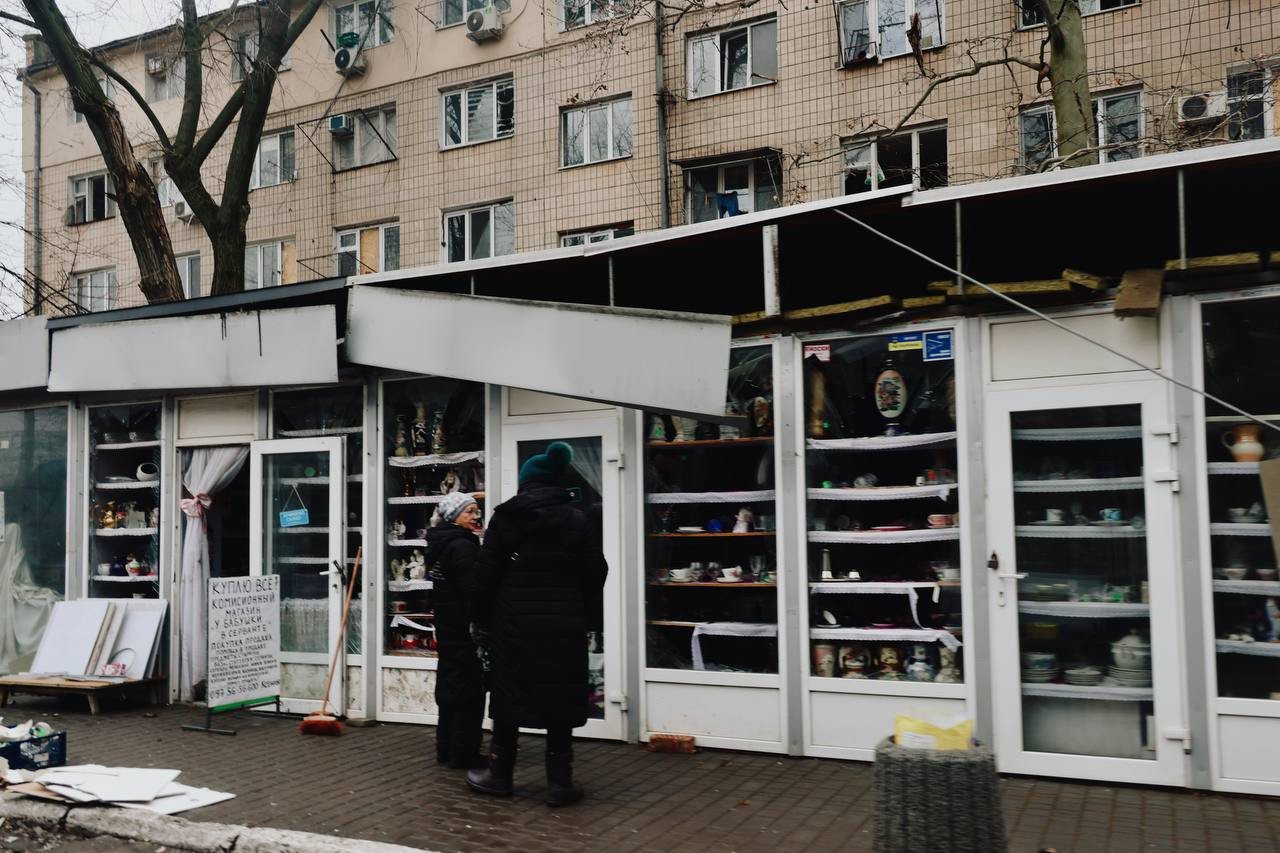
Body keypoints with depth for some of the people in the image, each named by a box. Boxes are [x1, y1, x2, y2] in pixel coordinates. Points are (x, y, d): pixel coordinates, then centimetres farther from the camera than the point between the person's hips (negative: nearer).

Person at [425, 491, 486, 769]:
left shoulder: (440, 543, 13)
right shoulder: (462, 545, -18)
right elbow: (471, 589, -21)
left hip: (446, 625, 10)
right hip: (463, 626, -10)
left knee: (449, 682, 15)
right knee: (469, 686, -4)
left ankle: (446, 748, 22)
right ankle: (464, 753, 0)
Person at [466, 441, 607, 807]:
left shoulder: (504, 518, 0)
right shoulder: (581, 521, 1)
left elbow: (487, 577, -2)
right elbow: (594, 577, -1)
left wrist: (484, 619, 9)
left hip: (514, 625, 0)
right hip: (564, 627, 0)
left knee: (509, 697, 11)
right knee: (559, 700, 5)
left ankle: (499, 774, 21)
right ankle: (559, 782, 8)